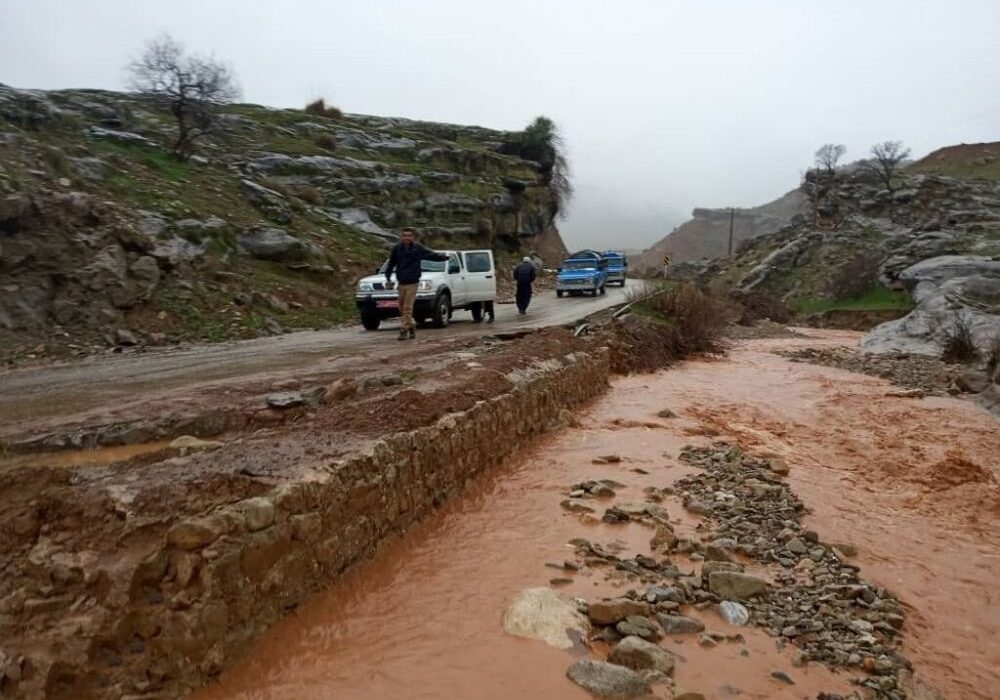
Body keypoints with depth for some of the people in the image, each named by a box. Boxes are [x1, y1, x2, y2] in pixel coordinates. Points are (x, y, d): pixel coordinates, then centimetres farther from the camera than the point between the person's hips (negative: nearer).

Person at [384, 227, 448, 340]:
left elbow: (432, 255, 1)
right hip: (401, 283, 3)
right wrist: (388, 276, 12)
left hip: (412, 283, -3)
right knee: (402, 308, 9)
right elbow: (391, 263, 11)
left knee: (408, 308, -8)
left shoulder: (418, 248, -2)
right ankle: (411, 328, 25)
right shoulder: (397, 248, 2)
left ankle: (404, 330, -4)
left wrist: (444, 257, -6)